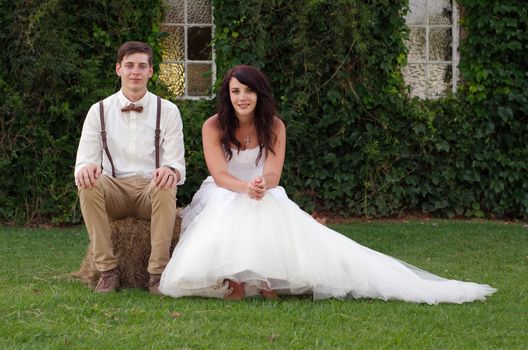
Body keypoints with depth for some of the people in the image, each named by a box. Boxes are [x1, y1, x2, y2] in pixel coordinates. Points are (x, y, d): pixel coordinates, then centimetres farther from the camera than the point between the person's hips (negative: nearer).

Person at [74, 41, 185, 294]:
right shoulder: (99, 111, 5)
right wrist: (86, 168, -27)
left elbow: (177, 164, -2)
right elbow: (84, 161, 1)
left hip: (152, 190, -1)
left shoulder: (167, 111, 3)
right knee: (88, 185, -31)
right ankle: (107, 271, -24)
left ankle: (157, 273, -27)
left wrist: (171, 170, -29)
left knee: (166, 186, -35)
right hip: (114, 190, 1)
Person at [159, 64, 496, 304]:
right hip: (223, 199, -1)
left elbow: (272, 175, -13)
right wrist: (246, 188, -38)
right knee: (231, 223, -37)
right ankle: (234, 281, -34)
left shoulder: (274, 126, -3)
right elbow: (219, 175, -16)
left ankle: (268, 280, -31)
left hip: (265, 198, 1)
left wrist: (261, 186, -39)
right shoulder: (213, 126, -7)